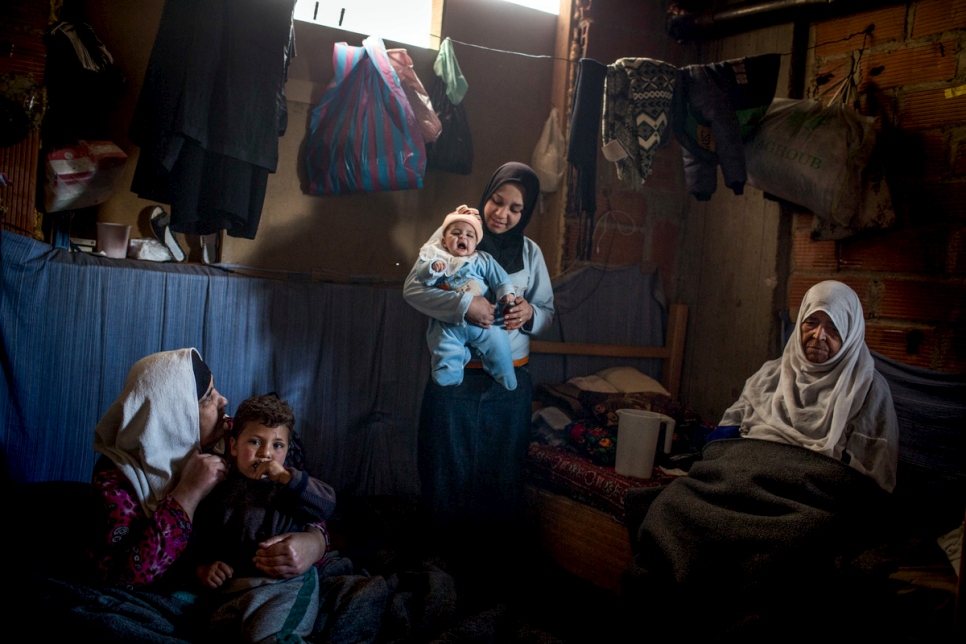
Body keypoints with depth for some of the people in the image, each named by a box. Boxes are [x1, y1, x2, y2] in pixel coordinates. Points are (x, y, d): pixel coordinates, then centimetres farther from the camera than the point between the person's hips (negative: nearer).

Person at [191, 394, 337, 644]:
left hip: (286, 584, -5)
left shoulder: (291, 485, 5)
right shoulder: (219, 490, 13)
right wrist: (203, 567, 0)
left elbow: (327, 504, -13)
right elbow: (199, 539, 19)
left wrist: (286, 477, -20)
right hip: (233, 589, 5)